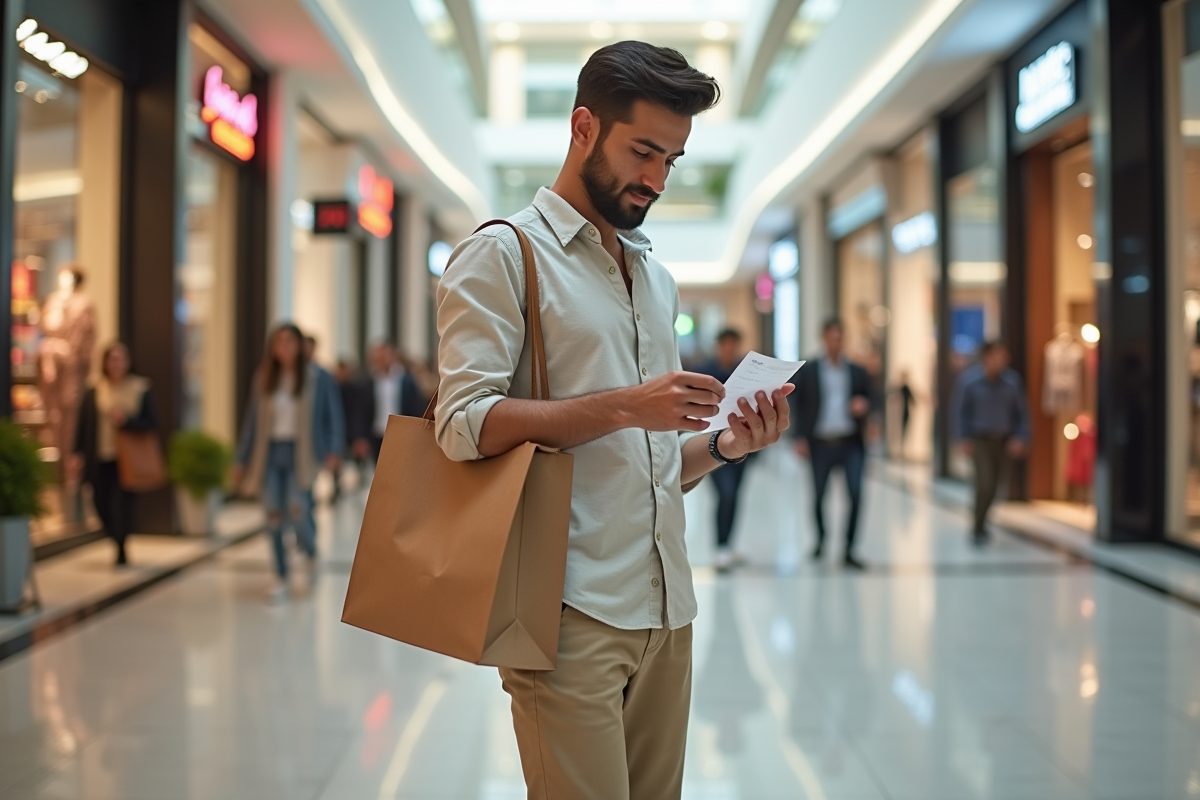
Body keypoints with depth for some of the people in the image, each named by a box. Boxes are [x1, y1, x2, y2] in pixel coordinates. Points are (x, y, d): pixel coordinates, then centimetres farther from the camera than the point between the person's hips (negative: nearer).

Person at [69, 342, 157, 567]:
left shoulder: (140, 390, 1)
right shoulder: (93, 393, 4)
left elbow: (152, 423, 1)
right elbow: (83, 426, 4)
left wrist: (127, 421, -15)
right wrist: (77, 454, -4)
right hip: (100, 459, 2)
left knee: (122, 504, -10)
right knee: (101, 503, 4)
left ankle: (121, 549, 4)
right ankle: (118, 542, 29)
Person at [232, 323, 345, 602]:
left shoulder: (319, 379, -2)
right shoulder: (264, 380, 8)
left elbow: (334, 417, -2)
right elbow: (252, 421, 12)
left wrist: (334, 451, -16)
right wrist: (241, 460, 12)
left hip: (301, 453, -3)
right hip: (271, 453, 3)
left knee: (297, 511, -17)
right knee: (274, 516, 0)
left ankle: (311, 553, 15)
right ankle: (281, 578, 12)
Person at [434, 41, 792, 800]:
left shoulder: (657, 276, 19)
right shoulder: (503, 254, -2)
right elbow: (465, 424, -14)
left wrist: (721, 445, 1)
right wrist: (622, 407, -20)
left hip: (666, 607, 7)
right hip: (571, 613, -7)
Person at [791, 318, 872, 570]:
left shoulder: (857, 372, 10)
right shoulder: (808, 371, 5)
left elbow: (868, 400, 14)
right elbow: (799, 405, 3)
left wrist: (863, 405, -10)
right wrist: (800, 438, -6)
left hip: (850, 443, 1)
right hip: (820, 443, 0)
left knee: (856, 495, -11)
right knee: (818, 496, 7)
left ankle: (849, 551, -1)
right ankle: (821, 539, 34)